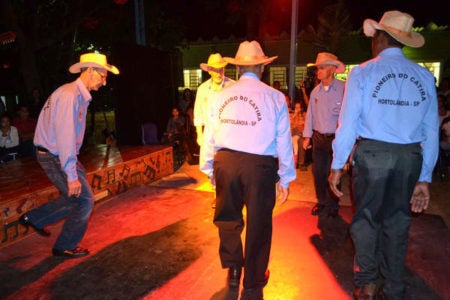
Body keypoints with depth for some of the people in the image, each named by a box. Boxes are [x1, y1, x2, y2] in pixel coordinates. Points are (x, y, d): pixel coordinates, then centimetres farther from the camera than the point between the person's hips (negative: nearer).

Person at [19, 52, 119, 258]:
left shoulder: (81, 95, 9)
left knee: (76, 197, 16)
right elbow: (65, 137, -27)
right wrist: (71, 175, -25)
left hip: (61, 154, 9)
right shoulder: (69, 95, -22)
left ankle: (34, 218, 31)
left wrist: (75, 167, 15)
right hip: (54, 156, -9)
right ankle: (65, 247, 17)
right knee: (84, 199, -1)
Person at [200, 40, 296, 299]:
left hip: (225, 162, 3)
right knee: (259, 223, 13)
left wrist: (209, 168, 17)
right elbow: (283, 141, -1)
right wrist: (285, 179, 8)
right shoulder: (274, 97, -2)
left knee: (228, 217, 21)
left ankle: (233, 270, 41)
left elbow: (210, 135, 6)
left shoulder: (222, 95, 4)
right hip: (260, 166, -2)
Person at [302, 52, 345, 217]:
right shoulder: (315, 91, 7)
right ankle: (322, 202, 29)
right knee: (318, 172, 11)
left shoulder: (343, 88, -11)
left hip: (337, 138, -5)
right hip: (319, 137, 5)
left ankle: (332, 206, 23)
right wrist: (307, 136, 10)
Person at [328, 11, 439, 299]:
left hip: (371, 155, -3)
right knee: (397, 224, 16)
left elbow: (348, 123, -8)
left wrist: (338, 166, -2)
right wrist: (425, 178, 11)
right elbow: (431, 132, 5)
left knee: (366, 219, 15)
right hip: (410, 158, 4)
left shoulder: (363, 73, -5)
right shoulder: (425, 77, 5)